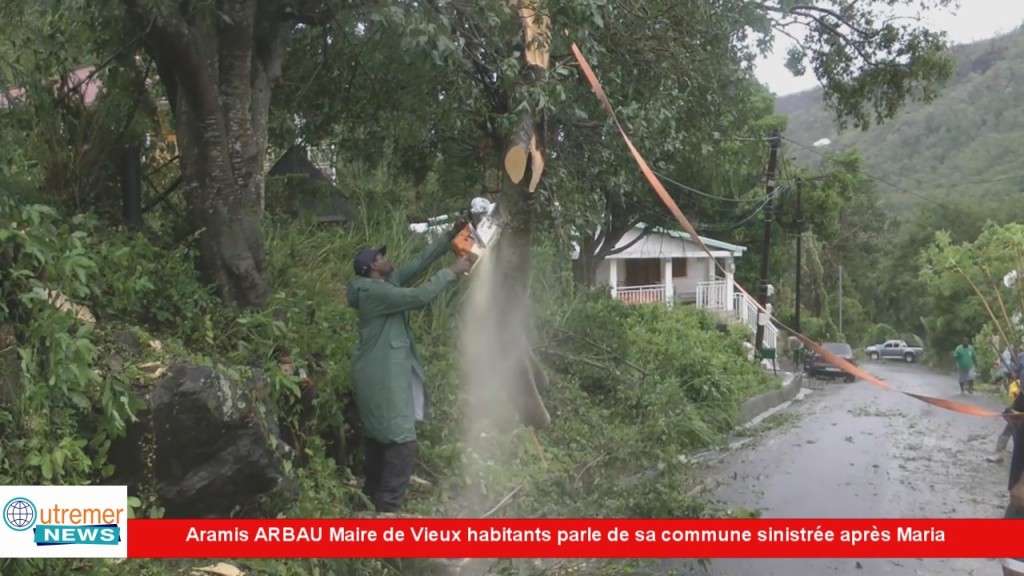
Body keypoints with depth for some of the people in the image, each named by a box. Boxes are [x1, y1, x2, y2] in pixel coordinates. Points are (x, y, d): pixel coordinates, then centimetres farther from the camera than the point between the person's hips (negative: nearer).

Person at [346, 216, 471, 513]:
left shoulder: (388, 283, 12)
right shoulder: (372, 291, -16)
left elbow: (418, 263, 13)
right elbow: (419, 296, -21)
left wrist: (449, 237, 8)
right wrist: (451, 273, -12)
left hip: (389, 374, 11)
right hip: (383, 377, -11)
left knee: (381, 440, 17)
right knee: (401, 443, -12)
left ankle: (373, 501, 27)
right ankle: (387, 509, -8)